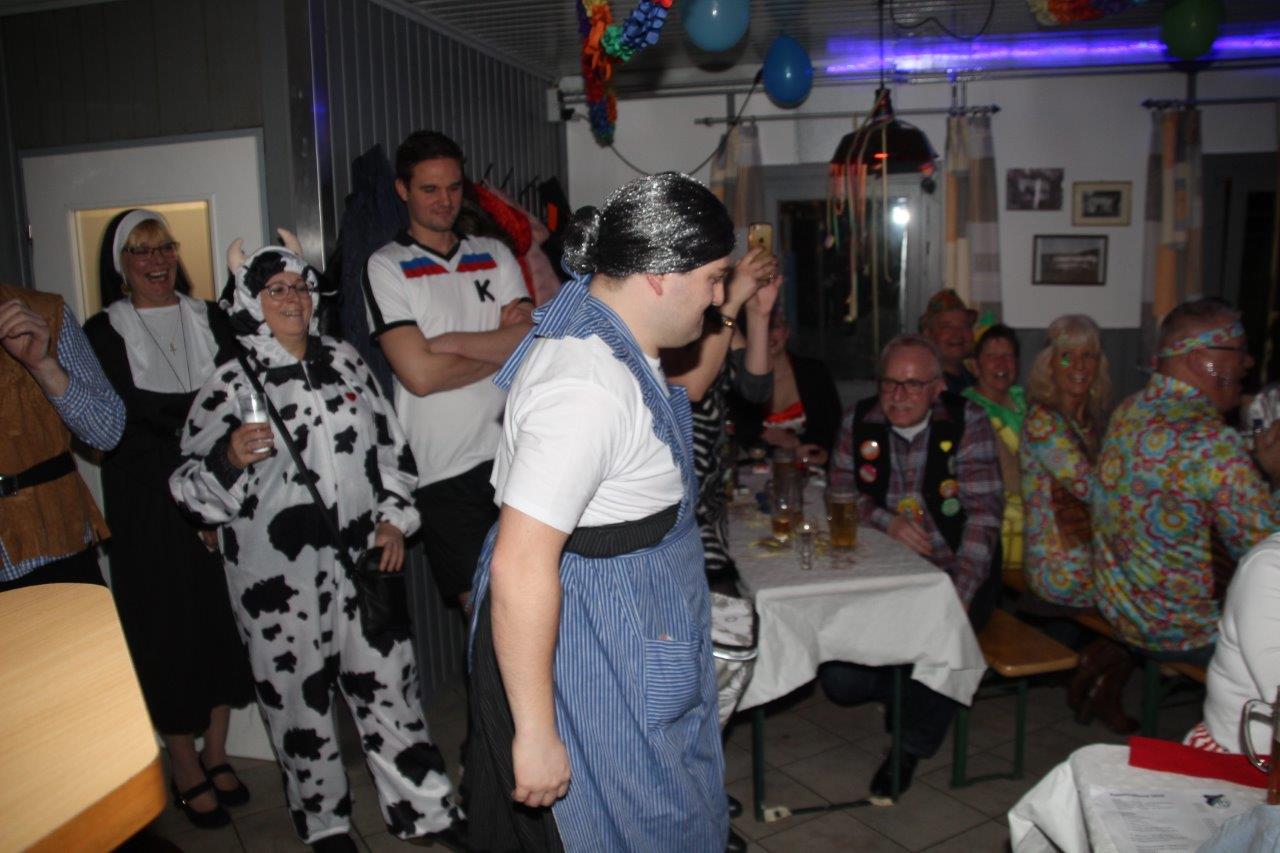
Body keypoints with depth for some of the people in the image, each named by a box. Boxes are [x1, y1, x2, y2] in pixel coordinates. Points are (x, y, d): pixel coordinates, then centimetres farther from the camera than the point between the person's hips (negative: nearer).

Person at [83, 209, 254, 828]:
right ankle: (186, 773, 18)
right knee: (167, 630, 3)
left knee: (222, 618, 7)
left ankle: (215, 757, 24)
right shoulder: (103, 332, 1)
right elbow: (113, 428, -7)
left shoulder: (210, 319, 10)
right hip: (148, 505, -3)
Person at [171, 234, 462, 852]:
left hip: (362, 559, 3)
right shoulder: (231, 385, -5)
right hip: (278, 579, -3)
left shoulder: (343, 361, 7)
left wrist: (392, 519, 6)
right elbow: (192, 488, -3)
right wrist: (231, 459, -23)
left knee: (388, 684, 9)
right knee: (300, 697, 11)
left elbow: (390, 444, 14)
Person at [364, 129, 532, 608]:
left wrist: (453, 341, -12)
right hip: (446, 470, -4)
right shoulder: (386, 267, -1)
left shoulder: (495, 255, 11)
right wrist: (504, 343, -4)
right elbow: (420, 375, -12)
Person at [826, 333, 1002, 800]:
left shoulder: (967, 423, -6)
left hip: (951, 569, -2)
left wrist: (960, 592, -24)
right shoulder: (859, 421, 4)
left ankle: (912, 745, 3)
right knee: (839, 677, -15)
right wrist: (887, 520, -13)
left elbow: (983, 512, -12)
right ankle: (904, 695, 22)